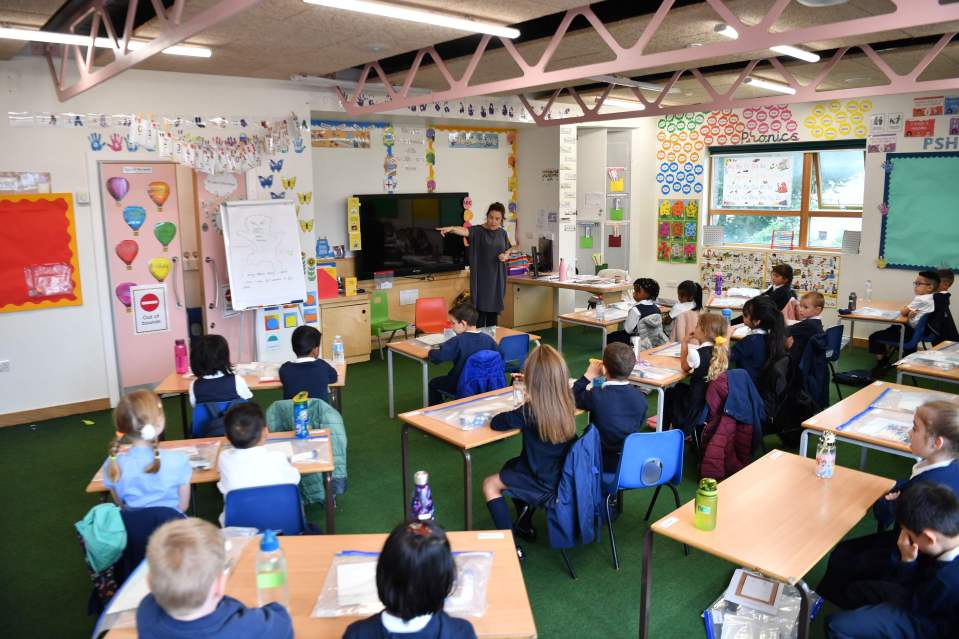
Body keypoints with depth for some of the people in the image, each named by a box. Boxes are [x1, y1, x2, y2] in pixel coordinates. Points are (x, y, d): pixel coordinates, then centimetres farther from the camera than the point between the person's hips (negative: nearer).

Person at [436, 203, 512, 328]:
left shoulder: (502, 233, 6)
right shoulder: (478, 230, -9)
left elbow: (507, 250, 20)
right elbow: (464, 231, -30)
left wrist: (505, 256, -4)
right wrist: (451, 228, -50)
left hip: (497, 278, 5)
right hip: (481, 278, -4)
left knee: (494, 309, 10)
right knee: (481, 309, -6)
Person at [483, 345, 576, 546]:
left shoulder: (530, 412, -26)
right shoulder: (568, 405, -8)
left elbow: (496, 423, -17)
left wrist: (521, 408, -1)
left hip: (546, 485, -7)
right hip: (565, 475, 7)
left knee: (489, 485, 12)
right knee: (511, 466, 28)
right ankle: (524, 525, 30)